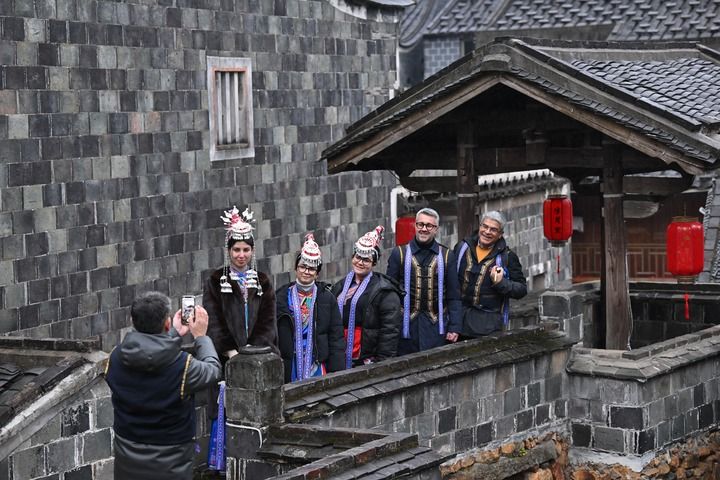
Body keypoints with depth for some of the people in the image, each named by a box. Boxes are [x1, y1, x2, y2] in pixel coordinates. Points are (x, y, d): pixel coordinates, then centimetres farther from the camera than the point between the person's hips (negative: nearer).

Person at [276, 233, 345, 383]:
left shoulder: (327, 298, 4)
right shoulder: (282, 297, 5)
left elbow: (336, 337, 4)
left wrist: (337, 373, -2)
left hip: (317, 364, 0)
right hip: (289, 365, 1)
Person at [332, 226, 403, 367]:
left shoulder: (384, 291, -5)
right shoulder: (340, 287, 14)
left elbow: (389, 329, -10)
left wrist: (382, 363, -14)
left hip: (367, 360, -5)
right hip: (340, 360, 6)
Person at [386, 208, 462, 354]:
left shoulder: (446, 256, 7)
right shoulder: (399, 253, 4)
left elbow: (454, 296, 7)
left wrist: (455, 327, 0)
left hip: (436, 327, 1)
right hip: (406, 325, -1)